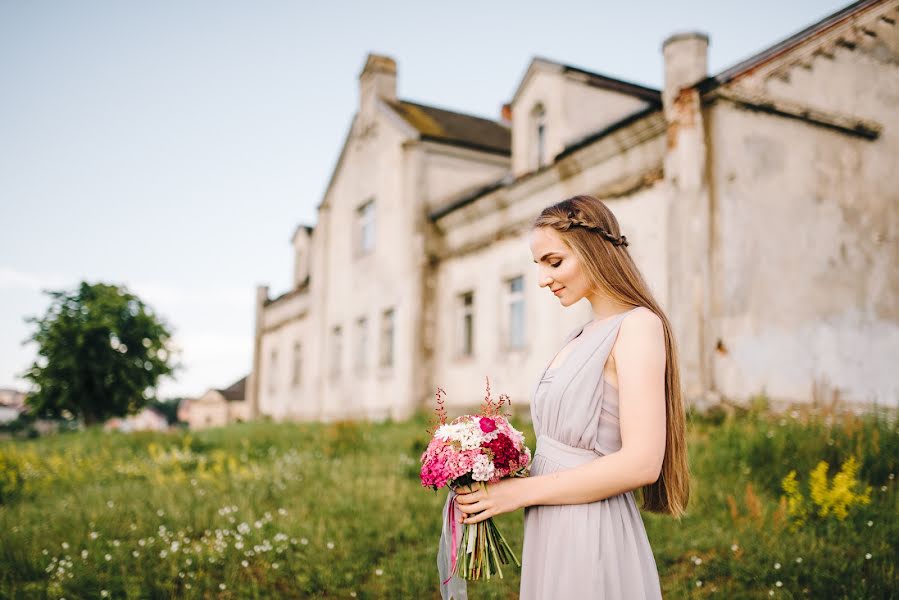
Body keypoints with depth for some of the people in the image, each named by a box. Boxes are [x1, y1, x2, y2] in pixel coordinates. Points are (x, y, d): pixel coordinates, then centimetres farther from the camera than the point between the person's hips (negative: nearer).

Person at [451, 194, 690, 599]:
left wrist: (521, 492, -17)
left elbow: (641, 462, -21)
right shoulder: (580, 337, 12)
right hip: (550, 535, 8)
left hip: (592, 538, -8)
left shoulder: (637, 325, -13)